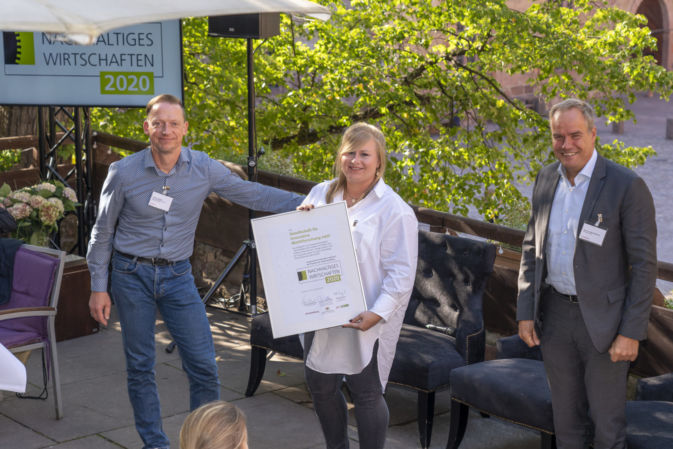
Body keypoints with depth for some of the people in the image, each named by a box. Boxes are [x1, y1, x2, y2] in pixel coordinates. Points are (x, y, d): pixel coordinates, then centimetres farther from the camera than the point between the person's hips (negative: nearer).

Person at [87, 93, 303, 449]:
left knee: (203, 365, -3)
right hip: (132, 274, -1)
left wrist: (304, 205, -10)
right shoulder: (124, 172, -8)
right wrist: (99, 287, -1)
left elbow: (252, 194, 2)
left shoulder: (203, 169, -5)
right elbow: (103, 232, 1)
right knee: (140, 366, 7)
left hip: (177, 275, 1)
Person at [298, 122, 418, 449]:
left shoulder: (394, 210, -10)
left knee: (366, 394, 4)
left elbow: (401, 274, -13)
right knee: (320, 387, 16)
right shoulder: (320, 194, 8)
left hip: (365, 322, -6)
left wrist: (377, 314, -23)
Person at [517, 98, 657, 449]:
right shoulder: (546, 179, 5)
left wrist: (631, 332, -15)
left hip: (603, 319, -5)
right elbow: (532, 248, 11)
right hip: (554, 315, 5)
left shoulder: (627, 187, -13)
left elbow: (644, 264, -12)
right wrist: (525, 312, 5)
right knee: (566, 419, 16)